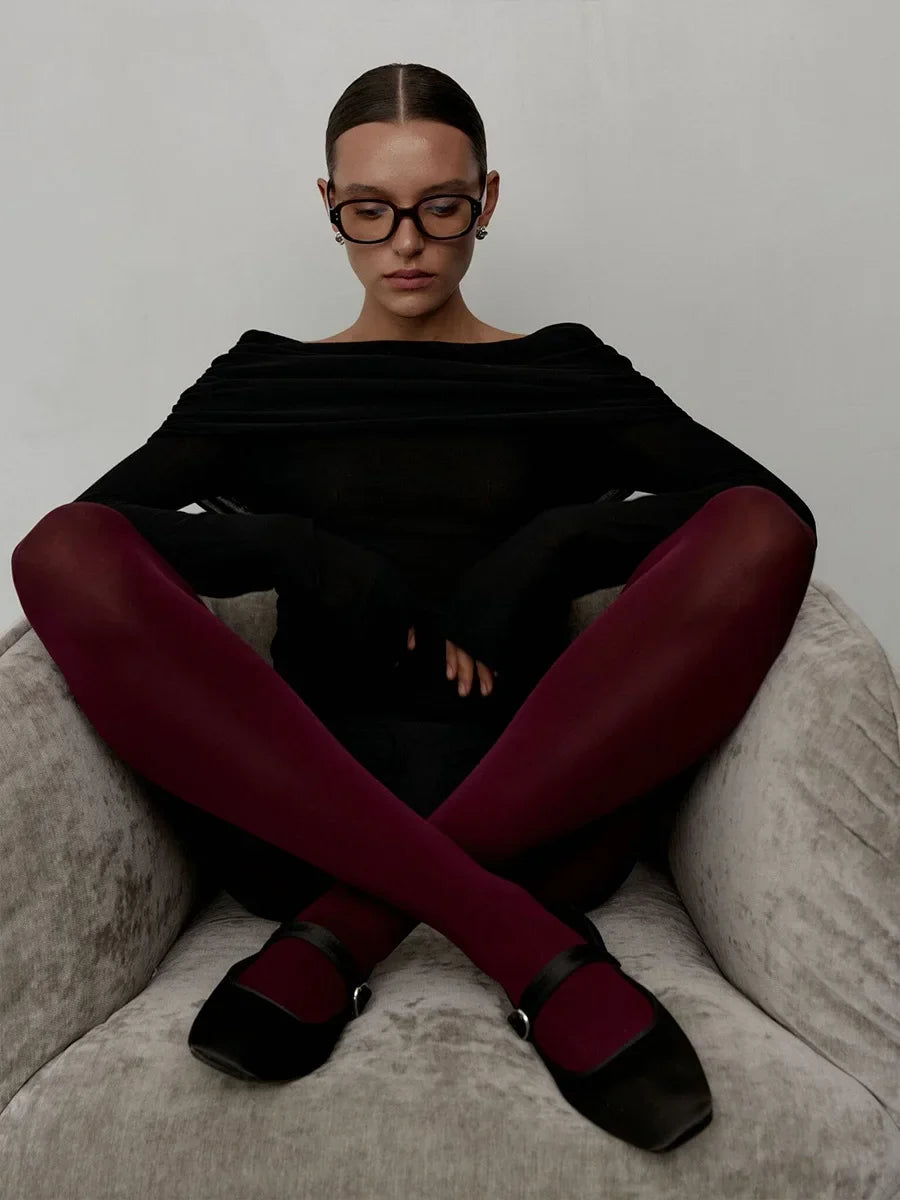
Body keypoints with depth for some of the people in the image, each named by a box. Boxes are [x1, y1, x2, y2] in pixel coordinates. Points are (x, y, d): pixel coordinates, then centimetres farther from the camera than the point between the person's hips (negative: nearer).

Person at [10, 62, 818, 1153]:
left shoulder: (562, 370, 17)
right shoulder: (265, 380, 18)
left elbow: (777, 506, 2)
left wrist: (543, 551, -10)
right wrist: (316, 558, -11)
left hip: (543, 802, 0)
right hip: (310, 802, 1)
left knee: (757, 533, -20)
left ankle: (343, 929, -25)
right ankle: (534, 947, -29)